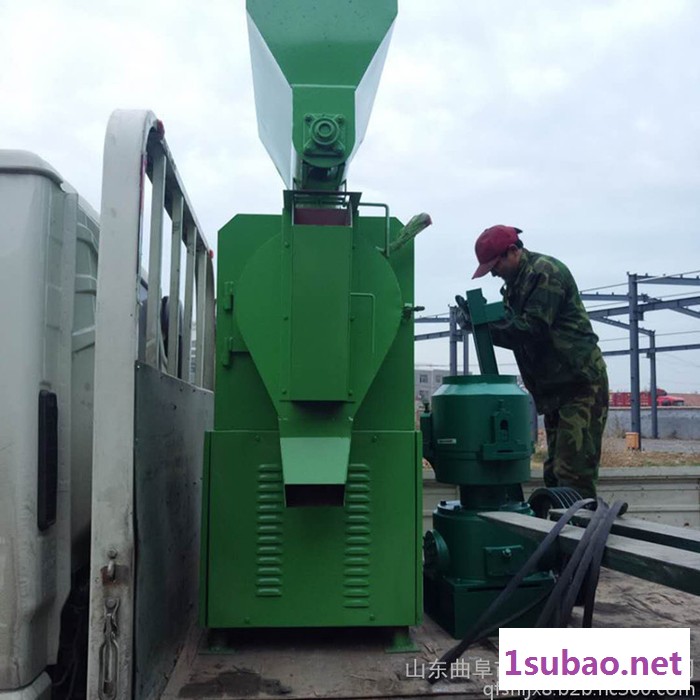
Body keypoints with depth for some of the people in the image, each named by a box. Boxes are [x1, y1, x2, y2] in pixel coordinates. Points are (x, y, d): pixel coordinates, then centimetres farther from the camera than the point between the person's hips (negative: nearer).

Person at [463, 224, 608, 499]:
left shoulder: (546, 272, -12)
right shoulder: (516, 283, 17)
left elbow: (532, 329, -22)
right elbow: (514, 334, 11)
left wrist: (484, 324, -17)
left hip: (581, 384, -10)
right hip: (556, 388, 10)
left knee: (573, 473, -12)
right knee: (554, 473, 12)